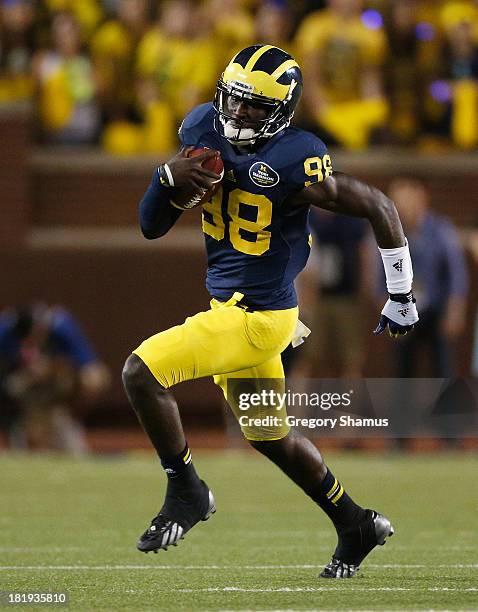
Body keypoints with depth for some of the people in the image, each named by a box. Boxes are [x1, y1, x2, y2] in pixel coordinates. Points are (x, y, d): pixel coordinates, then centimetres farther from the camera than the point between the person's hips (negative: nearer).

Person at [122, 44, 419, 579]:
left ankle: (186, 493, 1)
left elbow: (377, 208, -14)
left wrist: (401, 299, -6)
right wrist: (169, 178, -19)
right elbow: (152, 228, 3)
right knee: (269, 436, 22)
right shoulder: (203, 131, -2)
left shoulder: (292, 164, -22)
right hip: (229, 307, 8)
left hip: (258, 316, -8)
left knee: (142, 372, -18)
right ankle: (356, 526, 39)